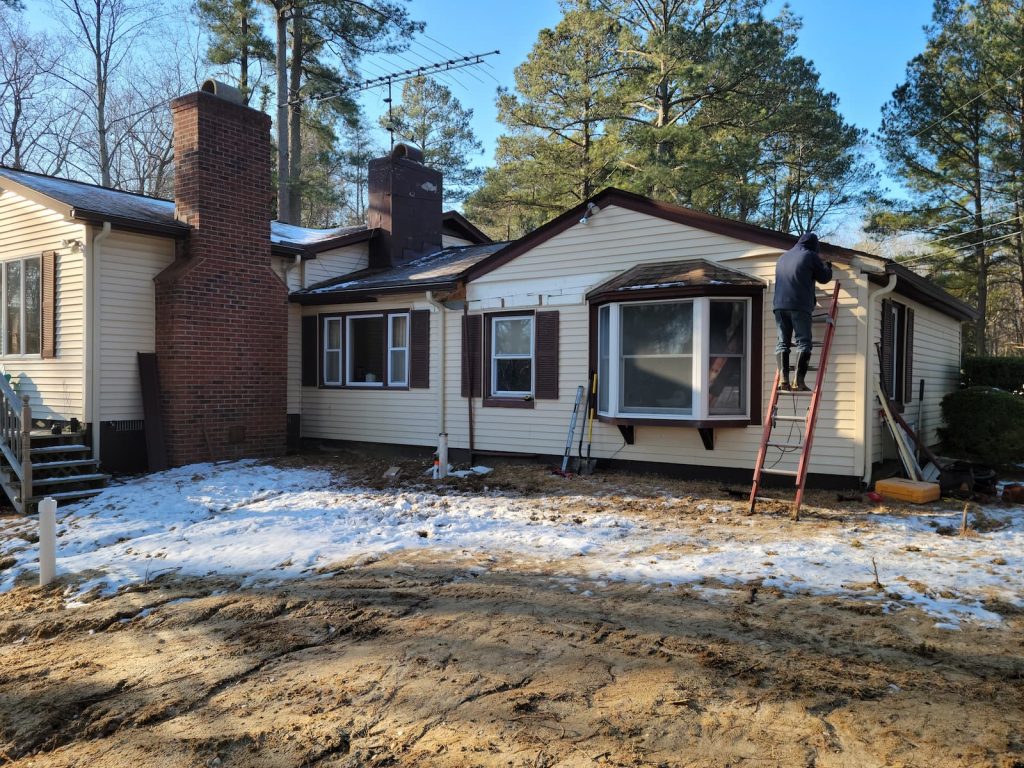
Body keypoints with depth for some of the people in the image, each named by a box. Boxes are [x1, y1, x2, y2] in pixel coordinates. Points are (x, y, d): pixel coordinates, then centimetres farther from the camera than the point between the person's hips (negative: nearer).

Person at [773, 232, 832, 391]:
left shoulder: (783, 257, 23)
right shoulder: (810, 256, 6)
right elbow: (824, 277, 12)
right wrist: (827, 267, 34)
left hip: (780, 305, 5)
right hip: (800, 306, -5)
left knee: (783, 342, 4)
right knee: (803, 342, -3)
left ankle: (783, 378, -11)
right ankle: (799, 381, -13)